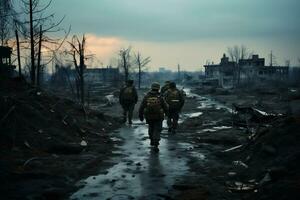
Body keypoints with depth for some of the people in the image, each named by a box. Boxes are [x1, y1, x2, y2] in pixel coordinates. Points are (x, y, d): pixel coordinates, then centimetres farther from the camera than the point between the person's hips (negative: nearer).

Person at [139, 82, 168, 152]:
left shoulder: (146, 97, -7)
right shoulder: (160, 98, -11)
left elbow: (141, 107, -6)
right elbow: (165, 107, -3)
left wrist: (141, 116, 4)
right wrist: (166, 113, 16)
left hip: (149, 117, 3)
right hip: (158, 117, -3)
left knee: (151, 128, 26)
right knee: (157, 130, 2)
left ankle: (152, 141, 39)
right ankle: (155, 145, -12)